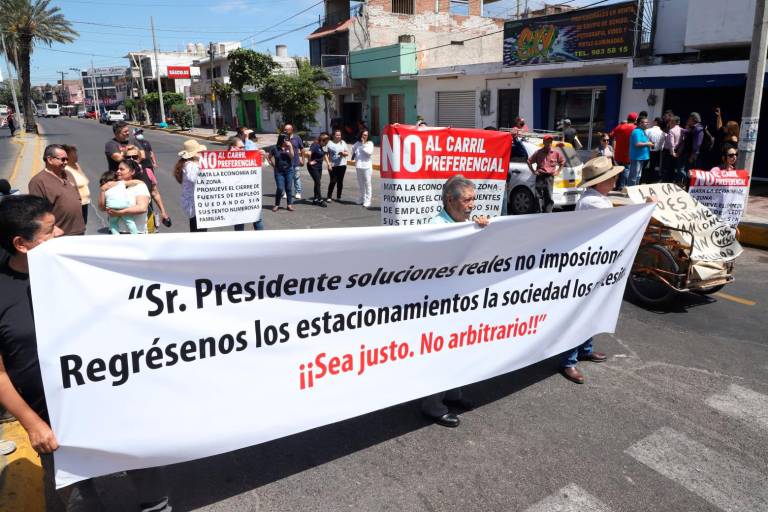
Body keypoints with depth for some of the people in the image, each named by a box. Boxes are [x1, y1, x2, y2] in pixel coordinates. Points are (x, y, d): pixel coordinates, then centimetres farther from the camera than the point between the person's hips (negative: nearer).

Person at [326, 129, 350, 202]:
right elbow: (327, 154, -2)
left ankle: (338, 197, 17)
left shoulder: (343, 143, 10)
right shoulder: (330, 143, -1)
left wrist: (343, 153, -14)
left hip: (342, 165, 3)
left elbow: (347, 153, 8)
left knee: (340, 181, 7)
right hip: (333, 165, -3)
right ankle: (329, 197, 3)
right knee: (333, 181, -6)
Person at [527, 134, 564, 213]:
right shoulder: (538, 152, 3)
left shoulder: (556, 153, 6)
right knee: (539, 196, -2)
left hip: (550, 177, 0)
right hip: (540, 177, 0)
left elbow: (563, 162, 19)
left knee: (549, 197, 0)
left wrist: (557, 171, 10)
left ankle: (548, 214, 5)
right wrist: (533, 171, 6)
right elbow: (529, 161, 12)